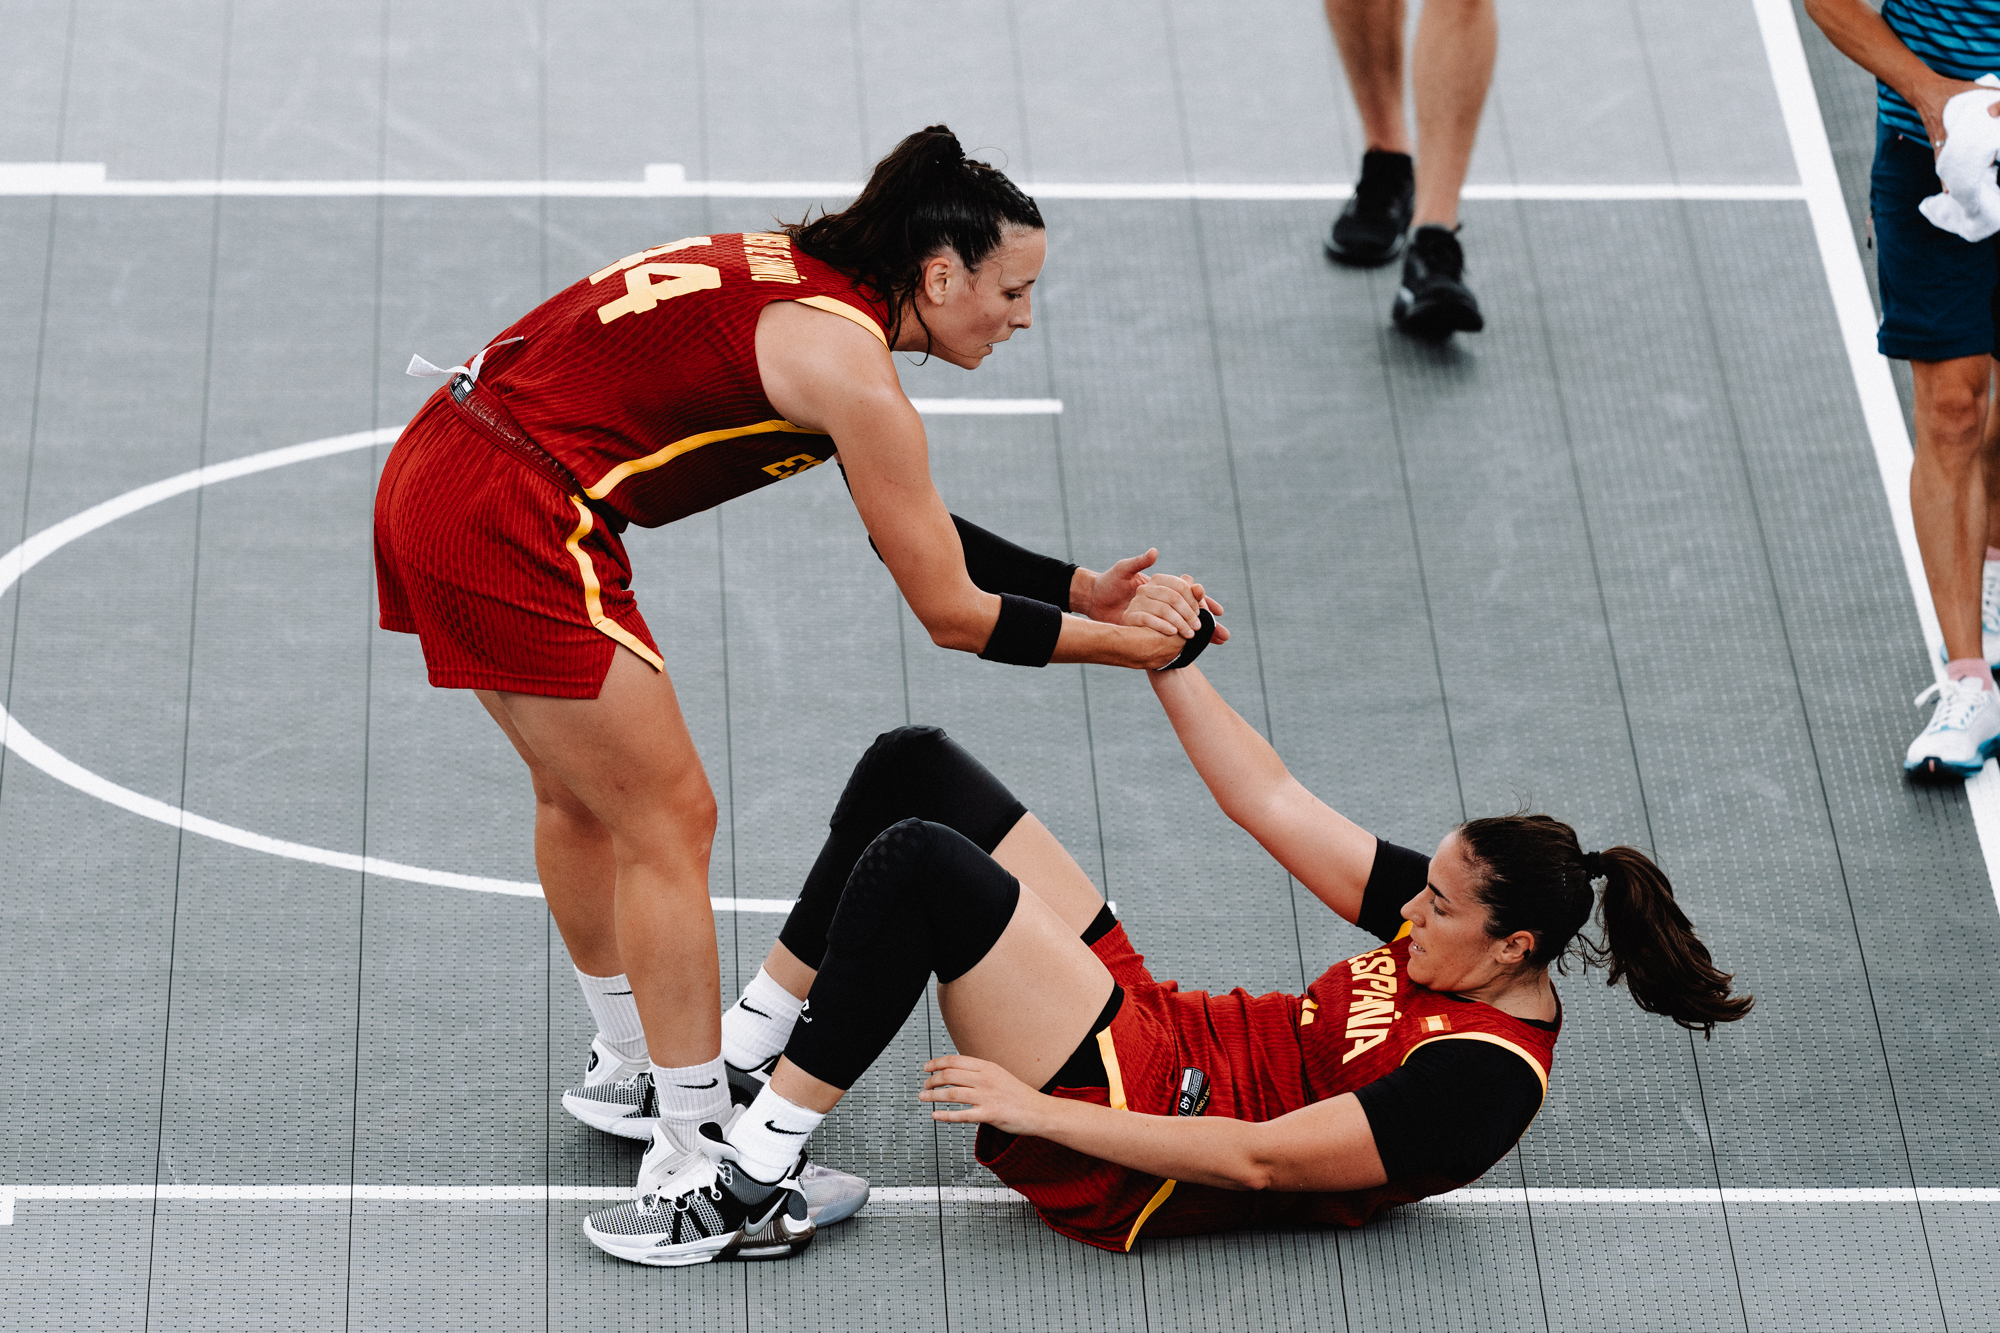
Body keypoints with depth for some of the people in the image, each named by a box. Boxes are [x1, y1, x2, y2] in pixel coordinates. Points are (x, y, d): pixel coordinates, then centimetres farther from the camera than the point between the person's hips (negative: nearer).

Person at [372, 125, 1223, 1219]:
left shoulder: (795, 275, 13)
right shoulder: (847, 366, -14)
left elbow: (919, 533, 21)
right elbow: (949, 613, -8)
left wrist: (1083, 589, 14)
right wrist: (1112, 644, 4)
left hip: (437, 474, 10)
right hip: (514, 527, -10)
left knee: (584, 795, 24)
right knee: (670, 820, 0)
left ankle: (630, 1069, 41)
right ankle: (702, 1152, 4)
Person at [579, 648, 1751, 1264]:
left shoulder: (1479, 1081, -21)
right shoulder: (1455, 920, 5)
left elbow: (1258, 1158, -25)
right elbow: (1273, 805, 10)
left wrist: (1042, 1110, -24)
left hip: (1121, 1167, -10)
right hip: (1160, 1027, 10)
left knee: (917, 865, -26)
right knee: (914, 766, 0)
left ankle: (754, 1177, -17)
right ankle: (742, 1055, 10)